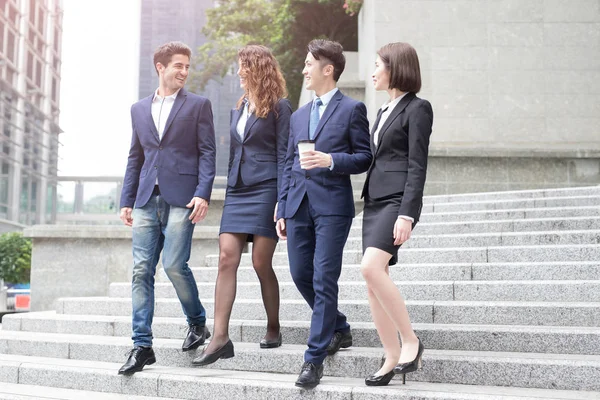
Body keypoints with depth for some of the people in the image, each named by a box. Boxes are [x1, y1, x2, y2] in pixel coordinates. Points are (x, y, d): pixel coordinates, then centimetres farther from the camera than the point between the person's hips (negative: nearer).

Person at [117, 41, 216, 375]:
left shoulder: (198, 105, 7)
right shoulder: (140, 109, 18)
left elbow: (207, 153, 0)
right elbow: (135, 158, 20)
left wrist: (203, 194, -12)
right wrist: (127, 200, 13)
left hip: (181, 198, -4)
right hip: (147, 200, 4)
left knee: (175, 264, -11)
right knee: (142, 270, -1)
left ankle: (198, 323, 16)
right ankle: (142, 345, 5)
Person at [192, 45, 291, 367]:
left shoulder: (279, 107, -2)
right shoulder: (238, 108, 18)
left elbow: (283, 156, -7)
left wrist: (282, 201, -13)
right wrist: (229, 189, 17)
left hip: (265, 190, -6)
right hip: (237, 192, 6)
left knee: (261, 262, -2)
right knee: (226, 258, -6)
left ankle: (273, 329, 17)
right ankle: (220, 337, -7)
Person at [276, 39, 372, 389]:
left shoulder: (352, 109, 1)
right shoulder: (299, 116, 19)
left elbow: (364, 157, -2)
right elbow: (290, 164, 18)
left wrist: (331, 160, -18)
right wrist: (282, 210, 13)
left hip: (332, 205, -6)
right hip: (299, 205, 7)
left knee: (324, 280, -7)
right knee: (301, 275, 9)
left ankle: (315, 358, 0)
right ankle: (340, 330, 31)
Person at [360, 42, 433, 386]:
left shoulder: (417, 108, -4)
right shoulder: (384, 112, 21)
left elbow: (417, 166, -12)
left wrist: (407, 214, -20)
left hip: (397, 199, -8)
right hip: (374, 201, 9)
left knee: (371, 267, -24)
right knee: (375, 278, 2)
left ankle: (411, 340, -9)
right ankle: (392, 358, 8)